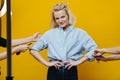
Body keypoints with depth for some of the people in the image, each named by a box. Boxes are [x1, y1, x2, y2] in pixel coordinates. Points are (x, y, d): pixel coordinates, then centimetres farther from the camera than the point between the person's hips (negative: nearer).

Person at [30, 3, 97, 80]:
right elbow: (34, 50, 7)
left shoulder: (80, 33, 5)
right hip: (54, 72, 1)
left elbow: (94, 50, -3)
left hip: (71, 72, -1)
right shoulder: (49, 34, 9)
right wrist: (46, 63, -2)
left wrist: (78, 62, -8)